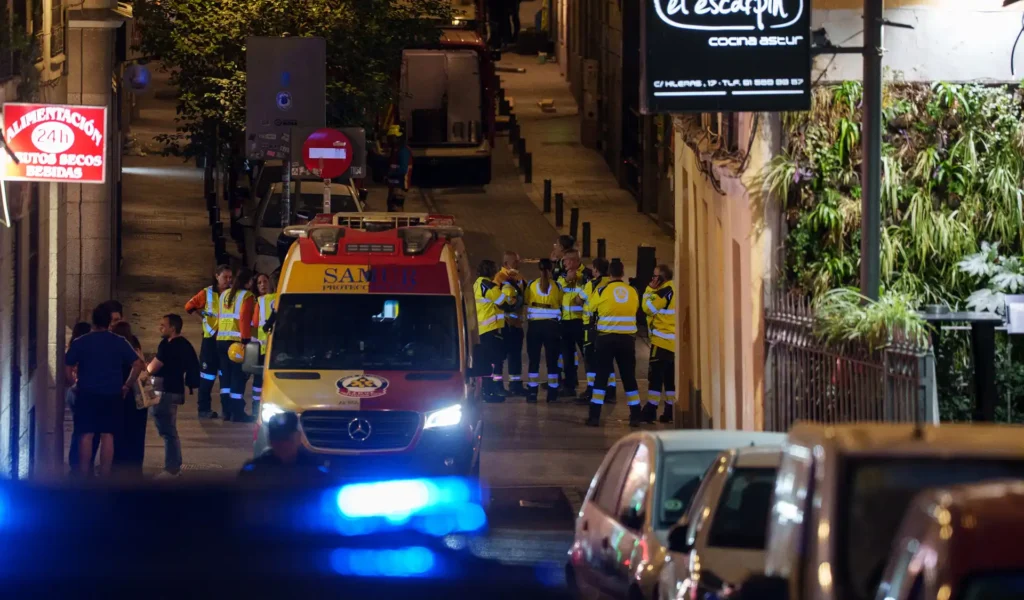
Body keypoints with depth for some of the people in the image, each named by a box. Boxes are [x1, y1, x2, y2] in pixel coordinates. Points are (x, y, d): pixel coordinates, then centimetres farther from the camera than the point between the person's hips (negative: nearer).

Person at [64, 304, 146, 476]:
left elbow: (67, 367, -3)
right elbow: (138, 365, -1)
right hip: (112, 395, 1)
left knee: (86, 435, 1)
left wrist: (74, 382, 12)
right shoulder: (119, 343, 1)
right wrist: (127, 386, 8)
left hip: (87, 395, -1)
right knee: (107, 436, 3)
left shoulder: (80, 342, -1)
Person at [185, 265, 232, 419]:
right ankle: (204, 409, 6)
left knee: (227, 374, 3)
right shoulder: (207, 293, 1)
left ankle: (227, 408, 7)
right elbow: (190, 306, 5)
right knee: (208, 374, 1)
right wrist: (205, 317, 1)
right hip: (211, 338, -1)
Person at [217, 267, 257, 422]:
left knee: (226, 375, 12)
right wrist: (246, 339, -16)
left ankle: (227, 411, 13)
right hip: (237, 340, -7)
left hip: (221, 339, 7)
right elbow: (245, 318, -15)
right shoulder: (246, 296, -7)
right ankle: (237, 413, -6)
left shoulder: (224, 294, 15)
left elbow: (220, 316, 16)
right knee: (238, 376, -4)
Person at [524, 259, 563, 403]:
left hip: (534, 325, 0)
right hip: (551, 326, 0)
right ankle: (552, 393, 5)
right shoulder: (557, 286, -3)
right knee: (552, 360, 5)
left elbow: (526, 301, 4)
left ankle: (532, 392, 0)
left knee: (534, 360, 4)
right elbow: (560, 304, 3)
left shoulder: (531, 285, -2)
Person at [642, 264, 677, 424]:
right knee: (670, 377, 11)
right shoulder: (674, 290, 15)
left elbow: (648, 307, -14)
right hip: (673, 342, 9)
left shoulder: (665, 291, -15)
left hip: (662, 340, -9)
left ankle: (651, 409, -8)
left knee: (655, 375, -7)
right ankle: (671, 409, 12)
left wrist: (650, 289, -5)